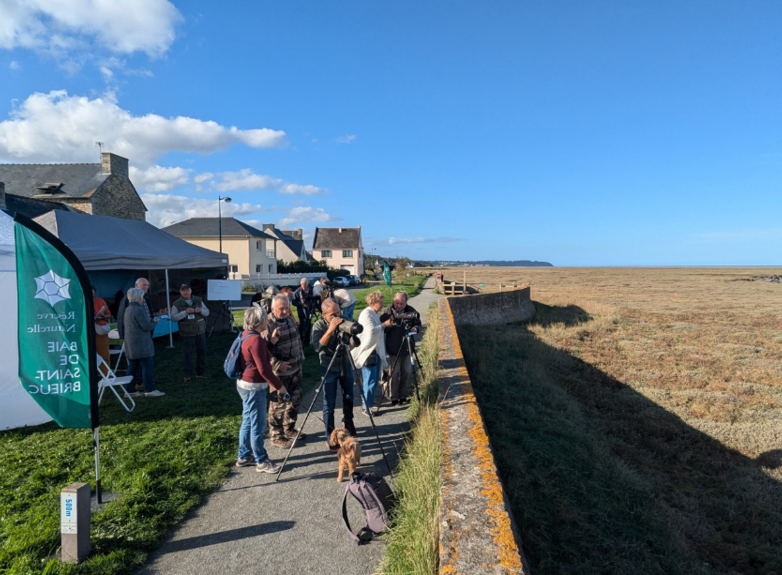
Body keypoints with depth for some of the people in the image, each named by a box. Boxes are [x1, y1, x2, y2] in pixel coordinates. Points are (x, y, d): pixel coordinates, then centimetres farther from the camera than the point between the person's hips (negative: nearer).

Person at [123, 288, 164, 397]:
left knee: (133, 366, 13)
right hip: (141, 343, -10)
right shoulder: (139, 310, -17)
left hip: (131, 343, 10)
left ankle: (129, 390, 16)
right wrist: (154, 321, 1)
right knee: (147, 365, -4)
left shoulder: (127, 309, 13)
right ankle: (149, 390, -2)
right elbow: (147, 326, -20)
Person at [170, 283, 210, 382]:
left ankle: (201, 372, 21)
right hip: (187, 334, -4)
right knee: (187, 354, -2)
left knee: (202, 352, 9)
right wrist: (185, 312, -26)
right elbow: (173, 317, -13)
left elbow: (207, 312, 8)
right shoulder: (177, 304, -4)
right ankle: (187, 374, 7)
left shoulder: (198, 300, 6)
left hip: (200, 332, 4)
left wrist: (201, 310, -15)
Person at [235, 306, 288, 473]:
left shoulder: (246, 335, 6)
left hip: (245, 384, 10)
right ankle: (261, 461, 13)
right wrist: (279, 386, -13)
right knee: (258, 425, 1)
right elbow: (263, 369, -22)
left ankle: (244, 456, 30)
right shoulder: (256, 339, -22)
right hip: (254, 387, -10)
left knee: (248, 421, 18)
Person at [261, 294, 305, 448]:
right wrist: (277, 364, -25)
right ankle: (276, 436, 20)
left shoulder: (290, 319, 6)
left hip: (296, 369, 8)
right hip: (279, 372, -8)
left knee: (295, 401, 19)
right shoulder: (267, 325, -18)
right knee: (278, 405, 4)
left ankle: (289, 429, 37)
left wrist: (301, 357, 13)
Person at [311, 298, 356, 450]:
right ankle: (330, 439, 8)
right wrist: (330, 330, -39)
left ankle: (348, 424, 44)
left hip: (346, 365, 4)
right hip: (329, 368, -4)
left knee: (348, 397, 20)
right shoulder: (318, 326, -15)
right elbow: (317, 347, -32)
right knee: (329, 404, -1)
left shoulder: (343, 321, -6)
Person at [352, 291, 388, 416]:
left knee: (373, 381, 16)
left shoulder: (374, 314, 15)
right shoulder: (366, 314, -15)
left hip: (375, 351, 10)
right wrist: (384, 325, -19)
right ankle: (368, 407, 7)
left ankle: (369, 403, 27)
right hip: (368, 352, -10)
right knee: (370, 381, -3)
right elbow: (371, 331, -27)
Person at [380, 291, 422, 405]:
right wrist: (387, 324, -27)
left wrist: (415, 328, -11)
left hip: (407, 347, 3)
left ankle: (403, 395, 25)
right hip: (394, 348, -3)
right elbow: (381, 328, -6)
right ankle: (393, 397, 11)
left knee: (407, 372, 11)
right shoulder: (387, 311, -7)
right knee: (394, 373, 0)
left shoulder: (411, 310, 0)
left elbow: (418, 323, 11)